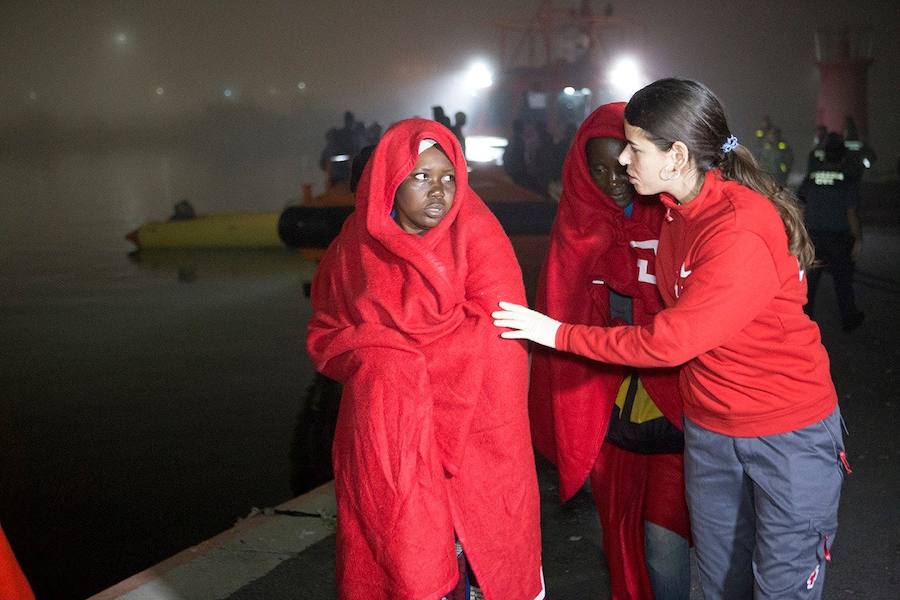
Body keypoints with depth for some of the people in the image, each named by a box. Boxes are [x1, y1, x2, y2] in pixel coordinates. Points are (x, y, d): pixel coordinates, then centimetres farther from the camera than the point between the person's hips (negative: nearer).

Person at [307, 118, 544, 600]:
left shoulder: (474, 233, -5)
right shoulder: (356, 245, 2)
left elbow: (498, 332, -11)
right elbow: (324, 338, 9)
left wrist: (394, 346, -9)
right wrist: (374, 357, -11)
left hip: (469, 431, -2)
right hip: (383, 433, 2)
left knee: (476, 555, 1)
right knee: (397, 559, 3)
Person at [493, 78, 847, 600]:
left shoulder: (742, 232, -26)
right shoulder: (678, 211, 1)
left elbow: (670, 341, -26)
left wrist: (559, 334, -19)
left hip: (789, 434, -7)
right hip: (710, 428, 8)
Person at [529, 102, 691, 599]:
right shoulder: (579, 223, 2)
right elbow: (561, 313, 4)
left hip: (669, 405, -4)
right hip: (606, 409, 4)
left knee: (664, 541, -5)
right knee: (621, 531, 15)